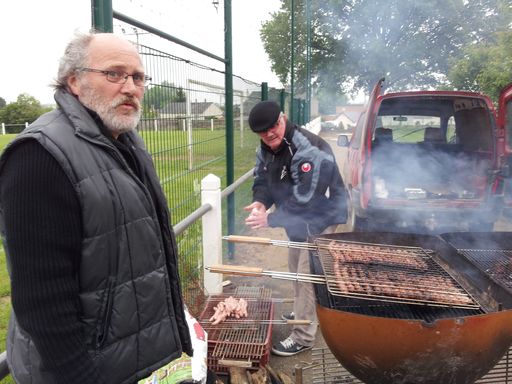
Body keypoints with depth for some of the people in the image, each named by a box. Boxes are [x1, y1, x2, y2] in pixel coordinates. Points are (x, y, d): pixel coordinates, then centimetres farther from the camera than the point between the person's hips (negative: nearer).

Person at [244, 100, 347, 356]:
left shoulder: (309, 150, -32)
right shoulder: (266, 149, -3)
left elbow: (305, 201, -34)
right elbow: (262, 179, 4)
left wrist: (270, 220, -31)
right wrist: (260, 201, -19)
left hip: (321, 218, -9)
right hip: (297, 219, 9)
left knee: (308, 273, -8)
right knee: (296, 266, 22)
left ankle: (303, 337, 5)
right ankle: (303, 312, 45)